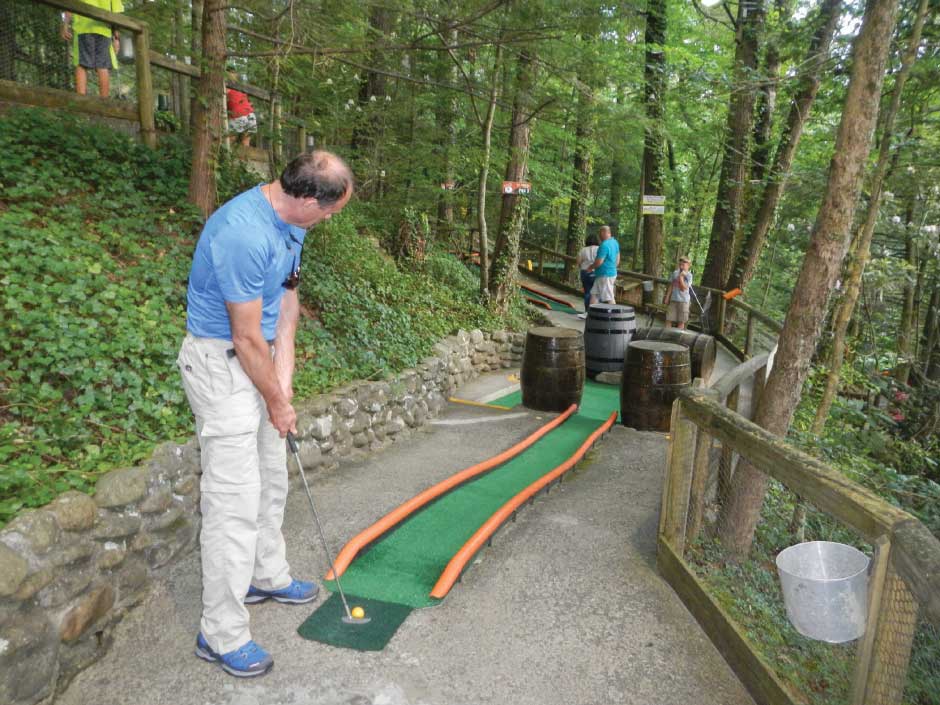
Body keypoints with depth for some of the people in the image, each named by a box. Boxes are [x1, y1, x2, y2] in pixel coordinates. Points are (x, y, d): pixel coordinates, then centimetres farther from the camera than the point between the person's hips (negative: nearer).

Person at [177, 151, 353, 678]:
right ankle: (223, 634, 10)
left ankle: (267, 575, 40)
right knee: (236, 498, -5)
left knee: (271, 477, 20)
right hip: (222, 363, -9)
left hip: (257, 357, 9)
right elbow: (247, 339, -23)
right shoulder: (243, 235, -30)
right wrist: (278, 403, -10)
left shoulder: (289, 220, 0)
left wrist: (284, 377, -1)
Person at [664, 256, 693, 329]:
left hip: (683, 300, -4)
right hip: (673, 299, 4)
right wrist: (667, 296, 7)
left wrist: (681, 277, -16)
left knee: (681, 321, 3)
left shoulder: (689, 275, -5)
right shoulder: (675, 273, 8)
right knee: (669, 319, 2)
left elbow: (683, 288, -13)